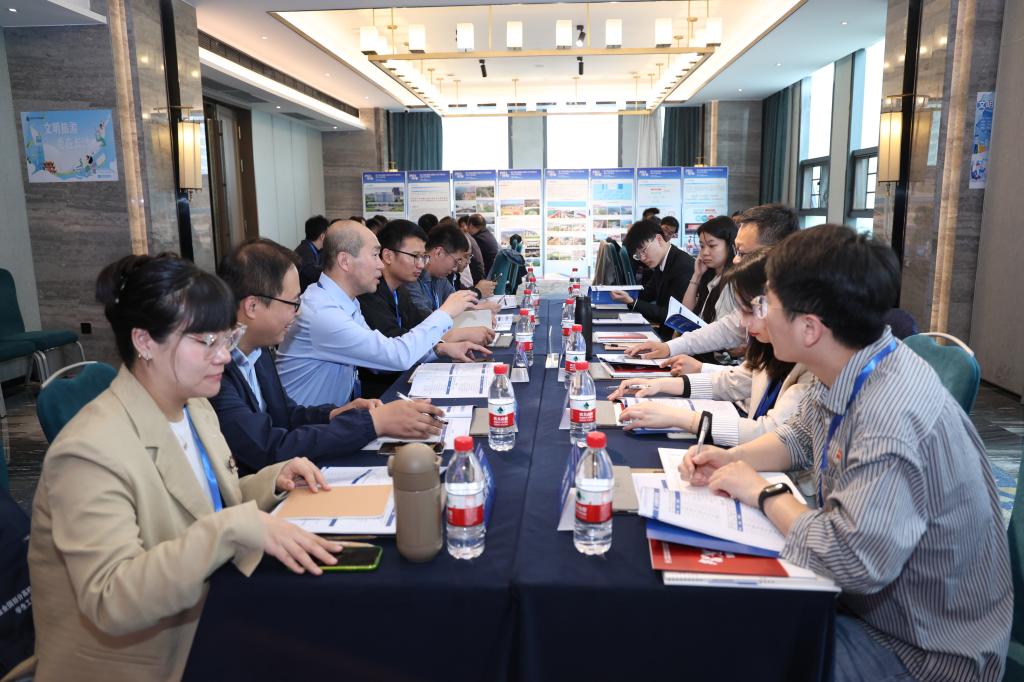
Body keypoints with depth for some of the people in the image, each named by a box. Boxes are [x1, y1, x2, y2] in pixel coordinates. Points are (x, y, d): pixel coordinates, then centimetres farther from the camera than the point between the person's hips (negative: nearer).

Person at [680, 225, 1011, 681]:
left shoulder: (892, 413, -35)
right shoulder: (843, 372, -5)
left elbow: (854, 561, -38)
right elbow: (799, 438, 14)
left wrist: (763, 494, -21)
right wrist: (730, 459, -5)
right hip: (865, 595, 8)